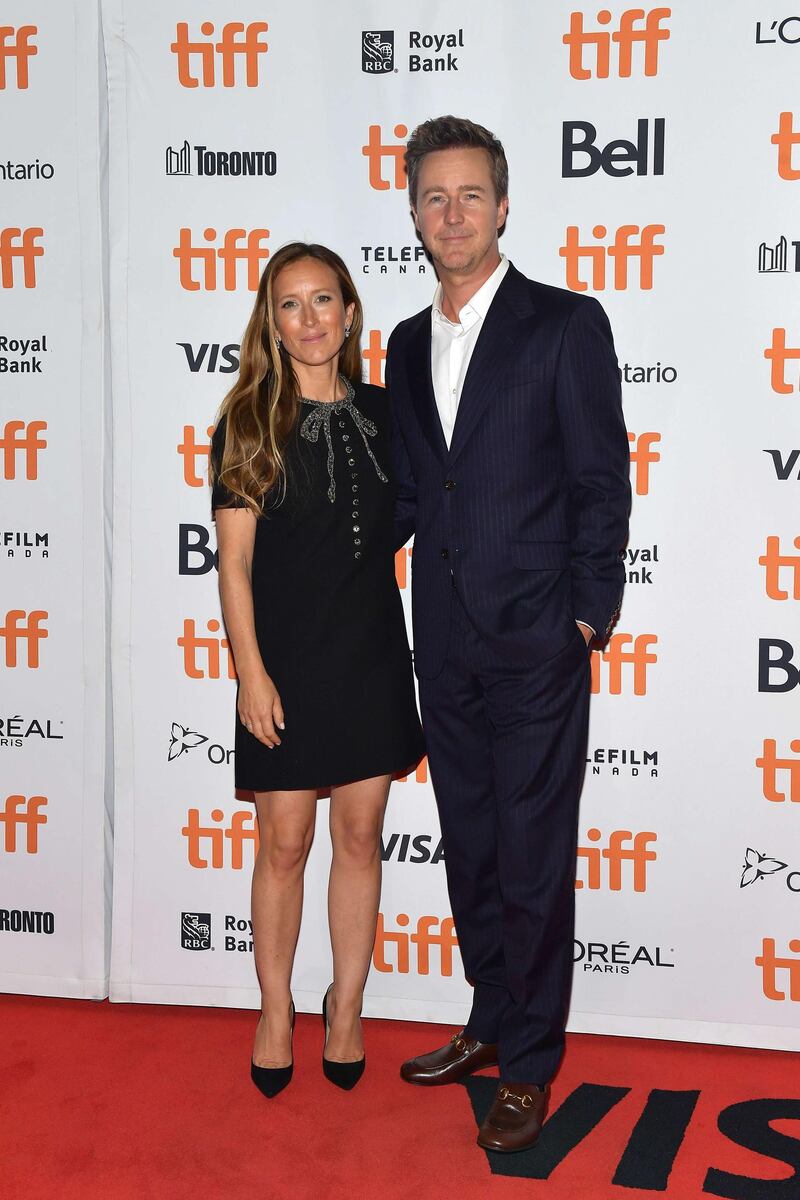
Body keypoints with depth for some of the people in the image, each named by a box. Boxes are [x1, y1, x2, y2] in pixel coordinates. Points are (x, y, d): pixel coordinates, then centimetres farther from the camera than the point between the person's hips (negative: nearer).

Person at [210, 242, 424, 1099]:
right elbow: (234, 559, -6)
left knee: (360, 837, 9)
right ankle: (275, 1014, 21)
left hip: (371, 652, 3)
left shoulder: (380, 414, 6)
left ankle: (346, 1007, 24)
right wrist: (251, 671, -12)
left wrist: (409, 646, 8)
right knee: (285, 843, 4)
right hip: (287, 658, -3)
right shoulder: (249, 421, -4)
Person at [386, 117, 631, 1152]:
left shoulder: (566, 324, -5)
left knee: (534, 859, 1)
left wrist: (588, 617, -9)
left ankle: (530, 1065, 14)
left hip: (535, 640, -6)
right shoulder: (409, 343, 13)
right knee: (469, 847, 15)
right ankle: (490, 1023, 31)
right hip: (446, 641, 6)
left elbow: (601, 482, -6)